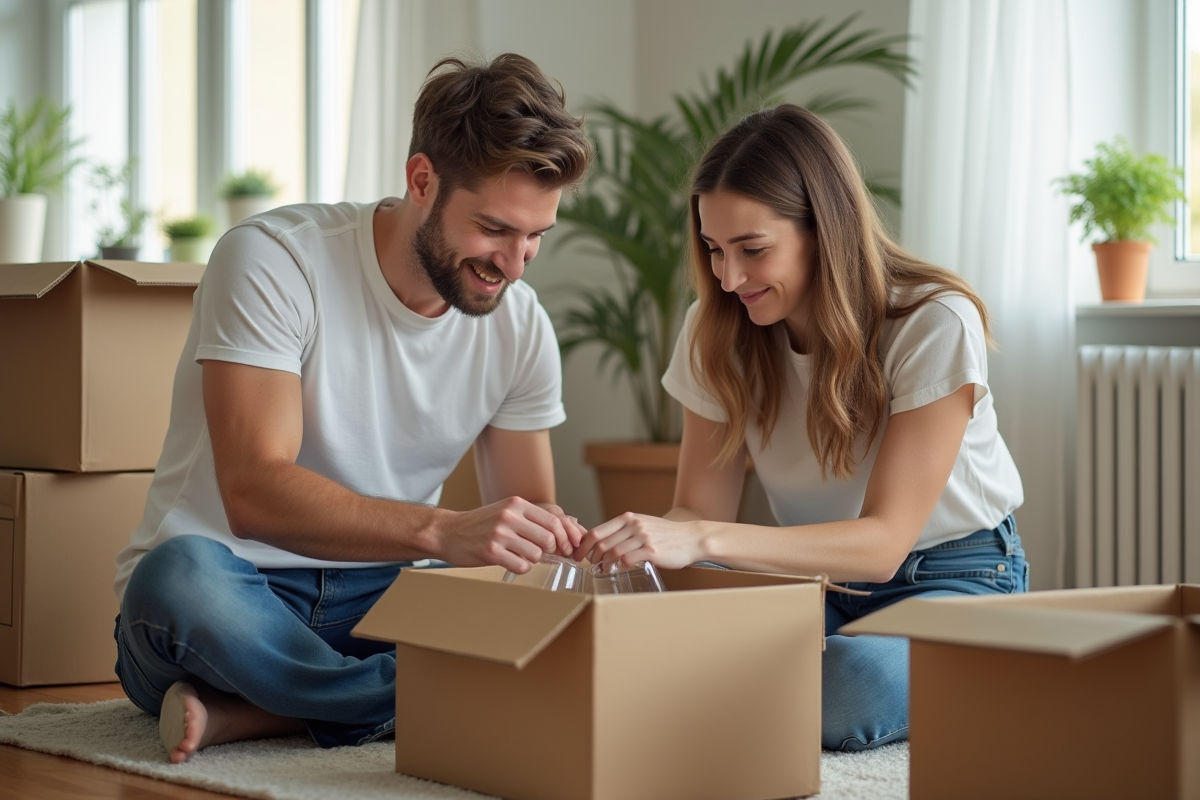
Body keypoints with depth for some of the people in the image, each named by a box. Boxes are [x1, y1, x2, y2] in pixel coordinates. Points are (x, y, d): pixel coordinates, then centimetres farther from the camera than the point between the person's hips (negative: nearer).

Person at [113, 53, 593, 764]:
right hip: (233, 592, -5)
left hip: (382, 601, 5)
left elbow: (525, 517, 9)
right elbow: (253, 493, -25)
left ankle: (246, 713, -22)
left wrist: (571, 548, -17)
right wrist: (442, 532, -39)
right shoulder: (272, 261, -15)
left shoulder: (521, 326, 2)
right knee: (185, 576, -39)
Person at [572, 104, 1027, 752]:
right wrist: (632, 540, -30)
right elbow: (699, 511, -5)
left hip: (953, 580, -3)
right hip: (817, 576, 4)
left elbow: (883, 541, -25)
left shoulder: (934, 324, -21)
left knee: (853, 683, -37)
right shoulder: (717, 332, -5)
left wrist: (701, 541, -39)